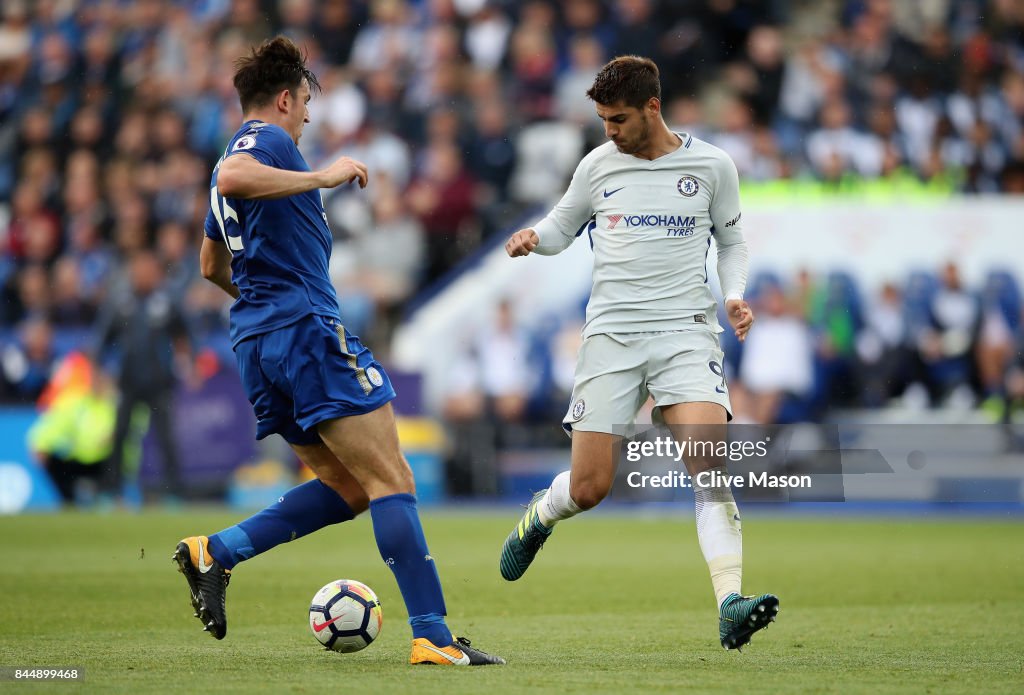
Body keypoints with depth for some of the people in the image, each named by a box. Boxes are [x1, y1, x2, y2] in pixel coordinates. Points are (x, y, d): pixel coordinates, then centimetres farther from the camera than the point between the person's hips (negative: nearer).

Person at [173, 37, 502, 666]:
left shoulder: (240, 154, 25)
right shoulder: (267, 139, -3)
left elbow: (212, 267, 35)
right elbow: (231, 178, -28)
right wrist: (322, 177, -21)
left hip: (255, 344, 10)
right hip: (307, 330, -10)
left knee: (347, 487, 14)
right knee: (391, 480, -10)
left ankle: (214, 553, 5)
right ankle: (434, 638, -15)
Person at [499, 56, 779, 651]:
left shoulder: (711, 166, 3)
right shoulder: (599, 165, 6)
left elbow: (732, 240, 17)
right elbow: (563, 227, 19)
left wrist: (736, 294, -1)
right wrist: (532, 238, -3)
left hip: (686, 330, -1)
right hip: (612, 334, 1)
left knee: (707, 459, -24)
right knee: (589, 488, -1)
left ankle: (730, 607, -29)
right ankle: (540, 517, 37)